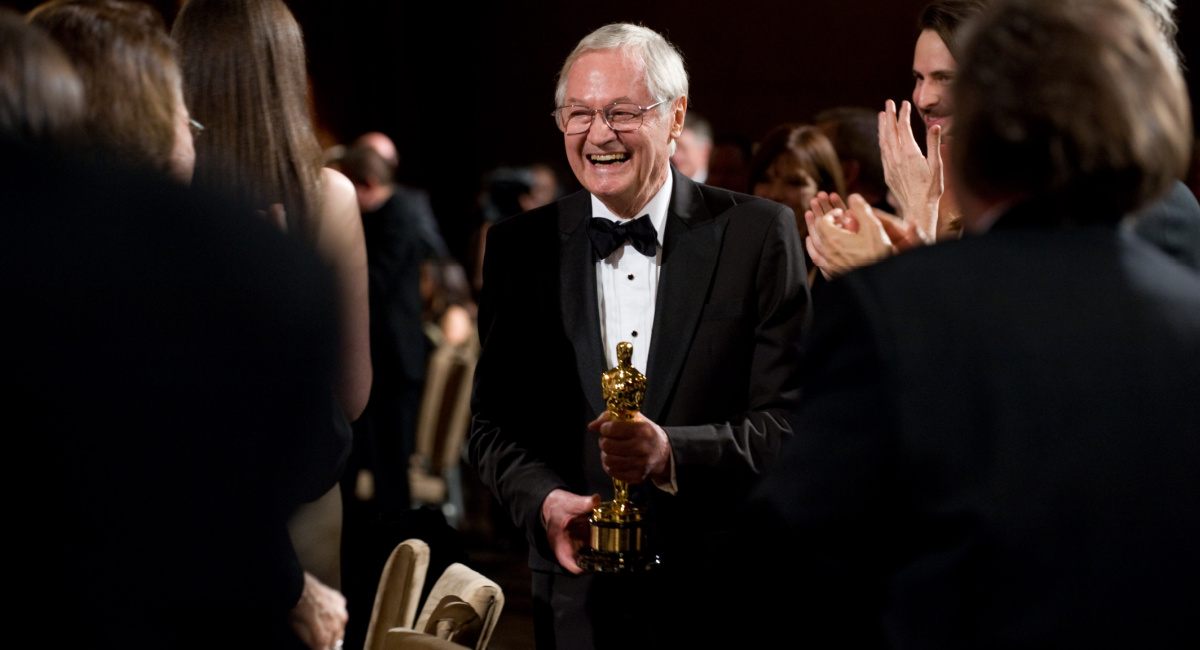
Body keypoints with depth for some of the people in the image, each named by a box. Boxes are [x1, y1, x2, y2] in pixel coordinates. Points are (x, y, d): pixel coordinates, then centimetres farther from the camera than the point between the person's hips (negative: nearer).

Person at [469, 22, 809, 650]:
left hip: (726, 598, -2)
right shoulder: (519, 246, 3)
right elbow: (493, 423, 5)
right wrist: (544, 499, -15)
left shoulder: (759, 234, -5)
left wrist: (670, 452, -25)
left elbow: (788, 423, -9)